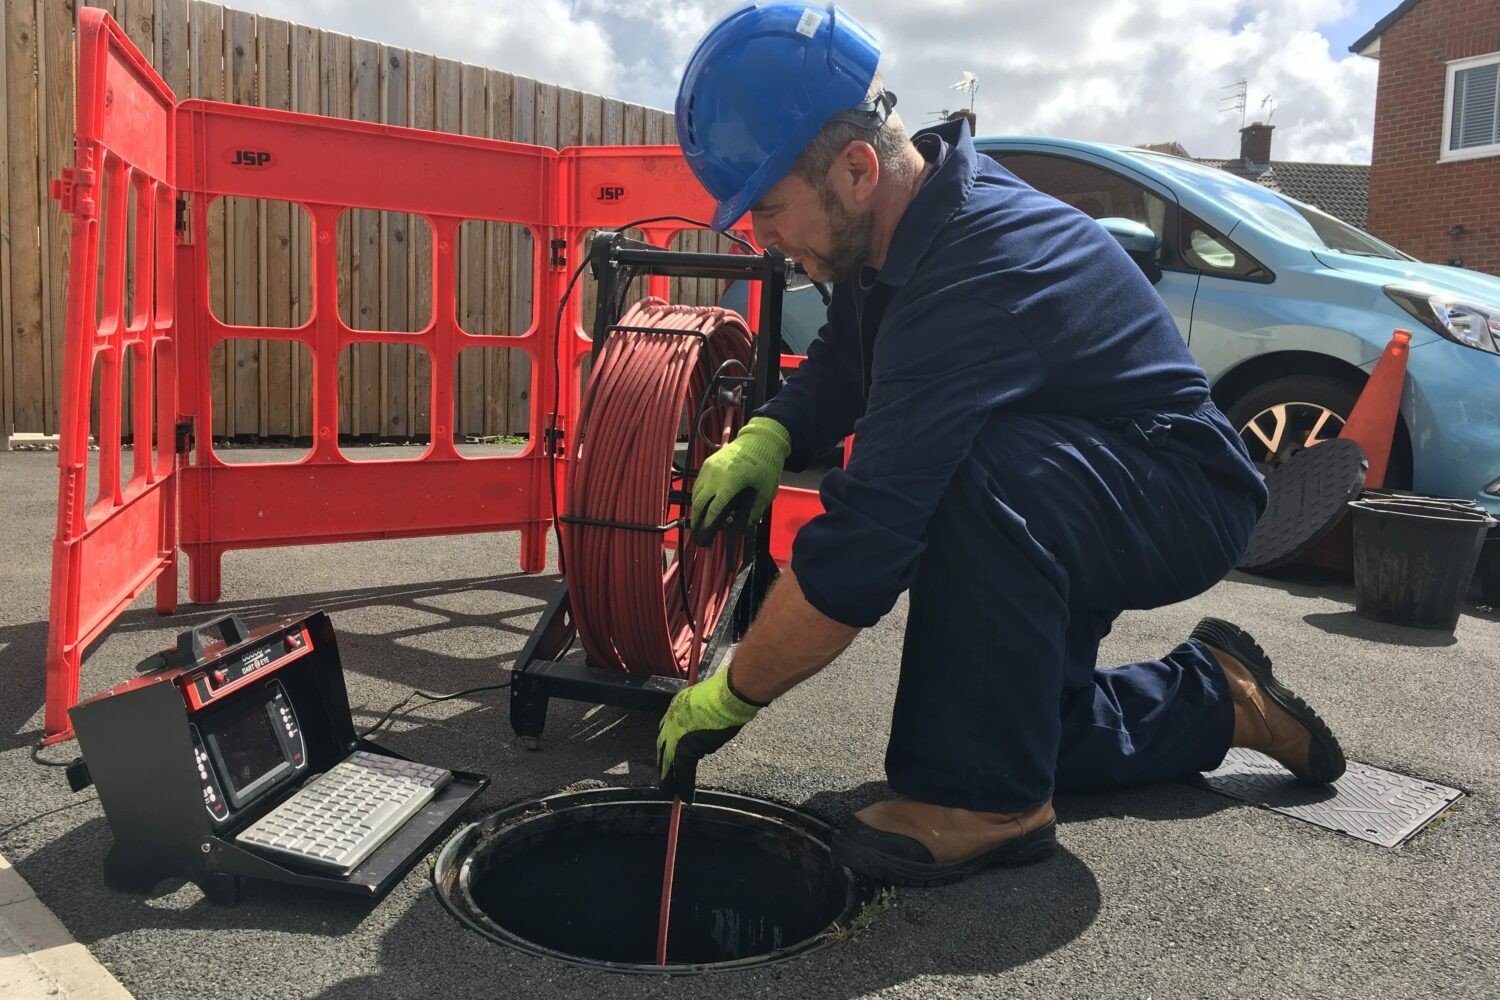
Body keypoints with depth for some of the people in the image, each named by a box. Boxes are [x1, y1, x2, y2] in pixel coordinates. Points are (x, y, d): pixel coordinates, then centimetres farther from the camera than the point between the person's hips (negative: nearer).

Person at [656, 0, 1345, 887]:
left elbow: (861, 547, -37)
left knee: (980, 476, -38)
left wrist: (727, 700, -25)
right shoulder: (916, 210, -8)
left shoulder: (973, 277, -35)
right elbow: (838, 368, 8)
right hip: (1051, 514, 9)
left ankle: (985, 800, -21)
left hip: (1186, 498, -9)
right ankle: (1214, 696, 31)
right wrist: (765, 439, -13)